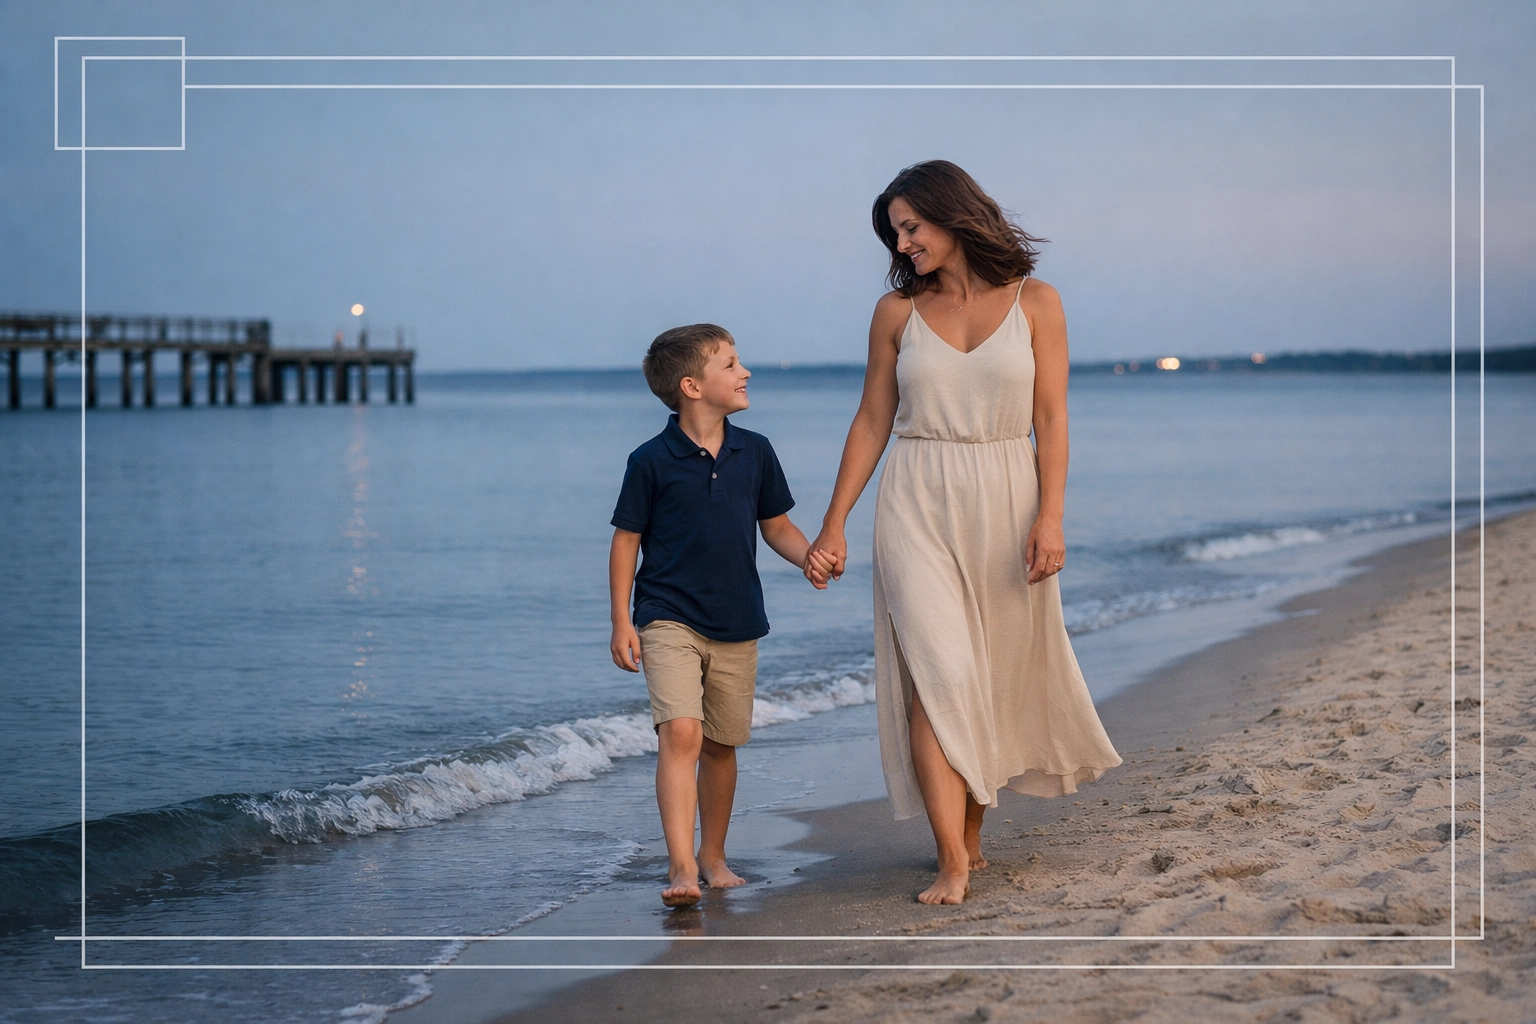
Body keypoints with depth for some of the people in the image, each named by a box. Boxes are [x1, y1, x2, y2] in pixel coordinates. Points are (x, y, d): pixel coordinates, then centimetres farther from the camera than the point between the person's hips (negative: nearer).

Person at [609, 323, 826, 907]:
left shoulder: (754, 453, 5)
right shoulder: (652, 461, -7)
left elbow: (776, 525, 14)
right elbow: (626, 540, -1)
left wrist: (808, 558, -7)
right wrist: (621, 622, -6)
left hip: (737, 625, 4)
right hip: (669, 620, -4)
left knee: (720, 745, 12)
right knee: (681, 732, -19)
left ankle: (713, 855, 30)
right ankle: (681, 867, -22)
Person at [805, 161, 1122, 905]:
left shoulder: (1034, 302, 2)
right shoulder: (897, 311, 6)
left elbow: (1051, 420, -1)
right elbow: (871, 423, 9)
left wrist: (1049, 516, -11)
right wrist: (833, 526, 6)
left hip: (1005, 503, 0)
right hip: (918, 507, 0)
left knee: (996, 675, 6)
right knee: (936, 673, -12)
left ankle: (973, 827, 25)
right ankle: (953, 862, -13)